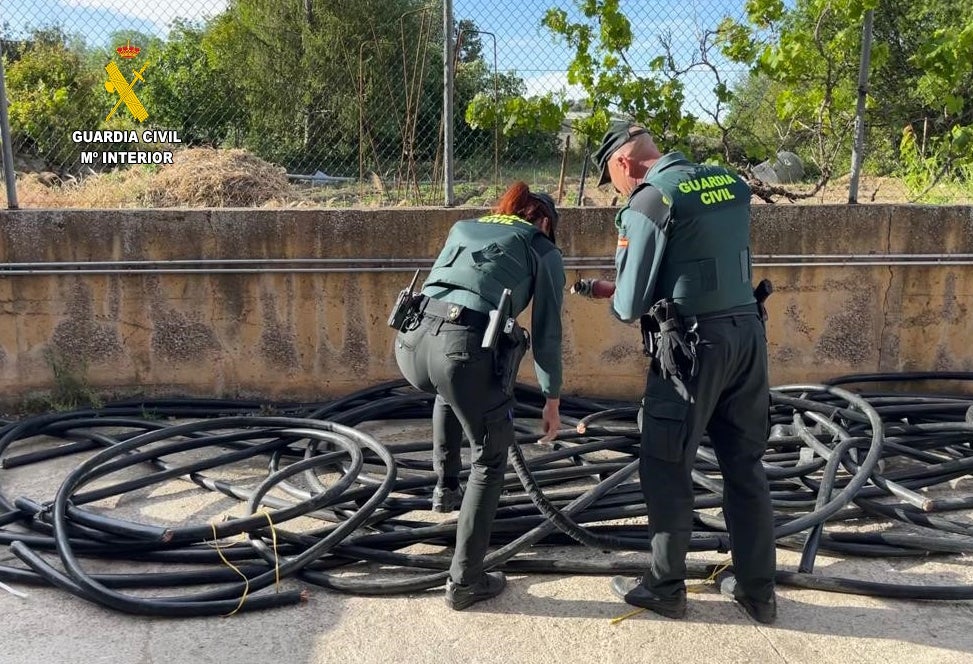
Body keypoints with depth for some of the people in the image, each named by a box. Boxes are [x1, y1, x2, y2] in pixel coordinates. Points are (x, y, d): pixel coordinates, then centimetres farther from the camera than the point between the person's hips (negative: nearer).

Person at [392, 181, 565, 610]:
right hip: (467, 350, -5)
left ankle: (445, 488, 48)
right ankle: (465, 582, 19)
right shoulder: (544, 252, 18)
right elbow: (547, 333, 16)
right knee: (489, 461, 17)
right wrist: (552, 398, 27)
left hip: (413, 341, 5)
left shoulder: (463, 228, 31)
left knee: (449, 391, 41)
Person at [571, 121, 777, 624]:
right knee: (745, 466, 15)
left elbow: (630, 305, -12)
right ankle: (757, 590, 25)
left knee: (666, 469, 7)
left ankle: (665, 588, 19)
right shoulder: (730, 184, 11)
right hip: (748, 335, 7)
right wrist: (615, 291, 19)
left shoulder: (649, 200, -11)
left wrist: (615, 299, 13)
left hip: (693, 345, -7)